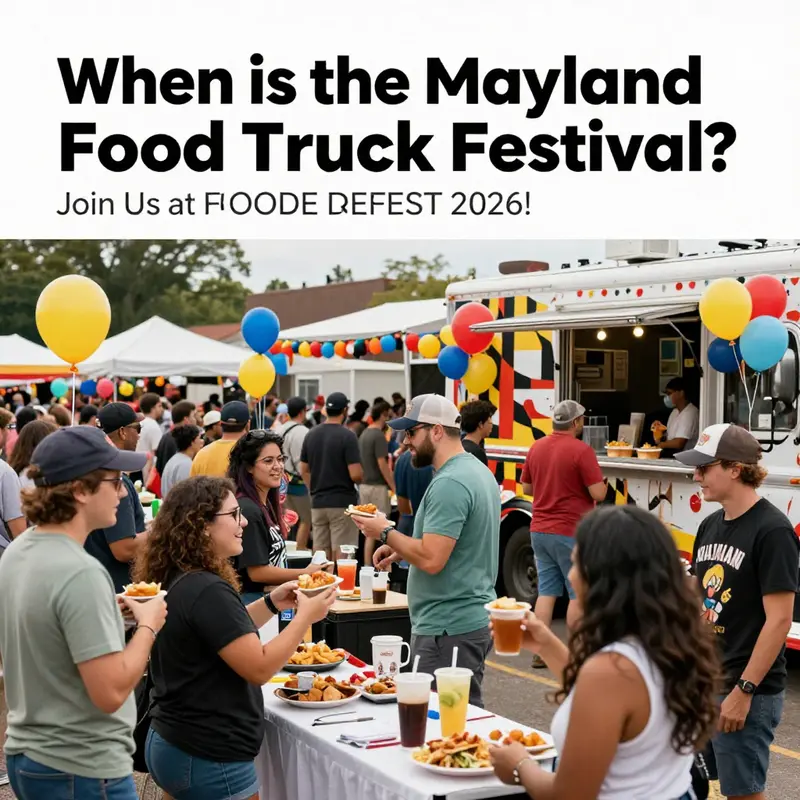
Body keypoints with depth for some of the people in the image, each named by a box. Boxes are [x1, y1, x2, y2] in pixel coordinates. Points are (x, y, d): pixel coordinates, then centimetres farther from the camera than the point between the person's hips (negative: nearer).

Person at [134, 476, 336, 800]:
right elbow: (259, 668, -22)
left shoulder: (176, 579, 6)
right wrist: (305, 616, -14)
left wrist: (271, 603, 10)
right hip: (208, 759, -9)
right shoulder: (207, 591, -23)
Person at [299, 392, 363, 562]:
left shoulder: (311, 435, 6)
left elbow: (304, 471, 11)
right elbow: (356, 475, -16)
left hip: (318, 503, 6)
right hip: (343, 503, -6)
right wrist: (362, 477, 5)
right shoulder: (347, 436, -12)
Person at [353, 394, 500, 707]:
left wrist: (386, 534, -10)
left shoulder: (449, 484, -19)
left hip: (448, 630, -10)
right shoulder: (477, 470, 14)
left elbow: (431, 559, -24)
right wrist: (401, 550, 12)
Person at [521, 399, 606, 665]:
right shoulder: (581, 451, -15)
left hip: (540, 531, 6)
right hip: (571, 533, -6)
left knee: (547, 590, 9)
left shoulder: (536, 447, 5)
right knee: (579, 593, 5)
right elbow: (598, 494, -18)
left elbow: (527, 488, 14)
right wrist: (598, 482, 3)